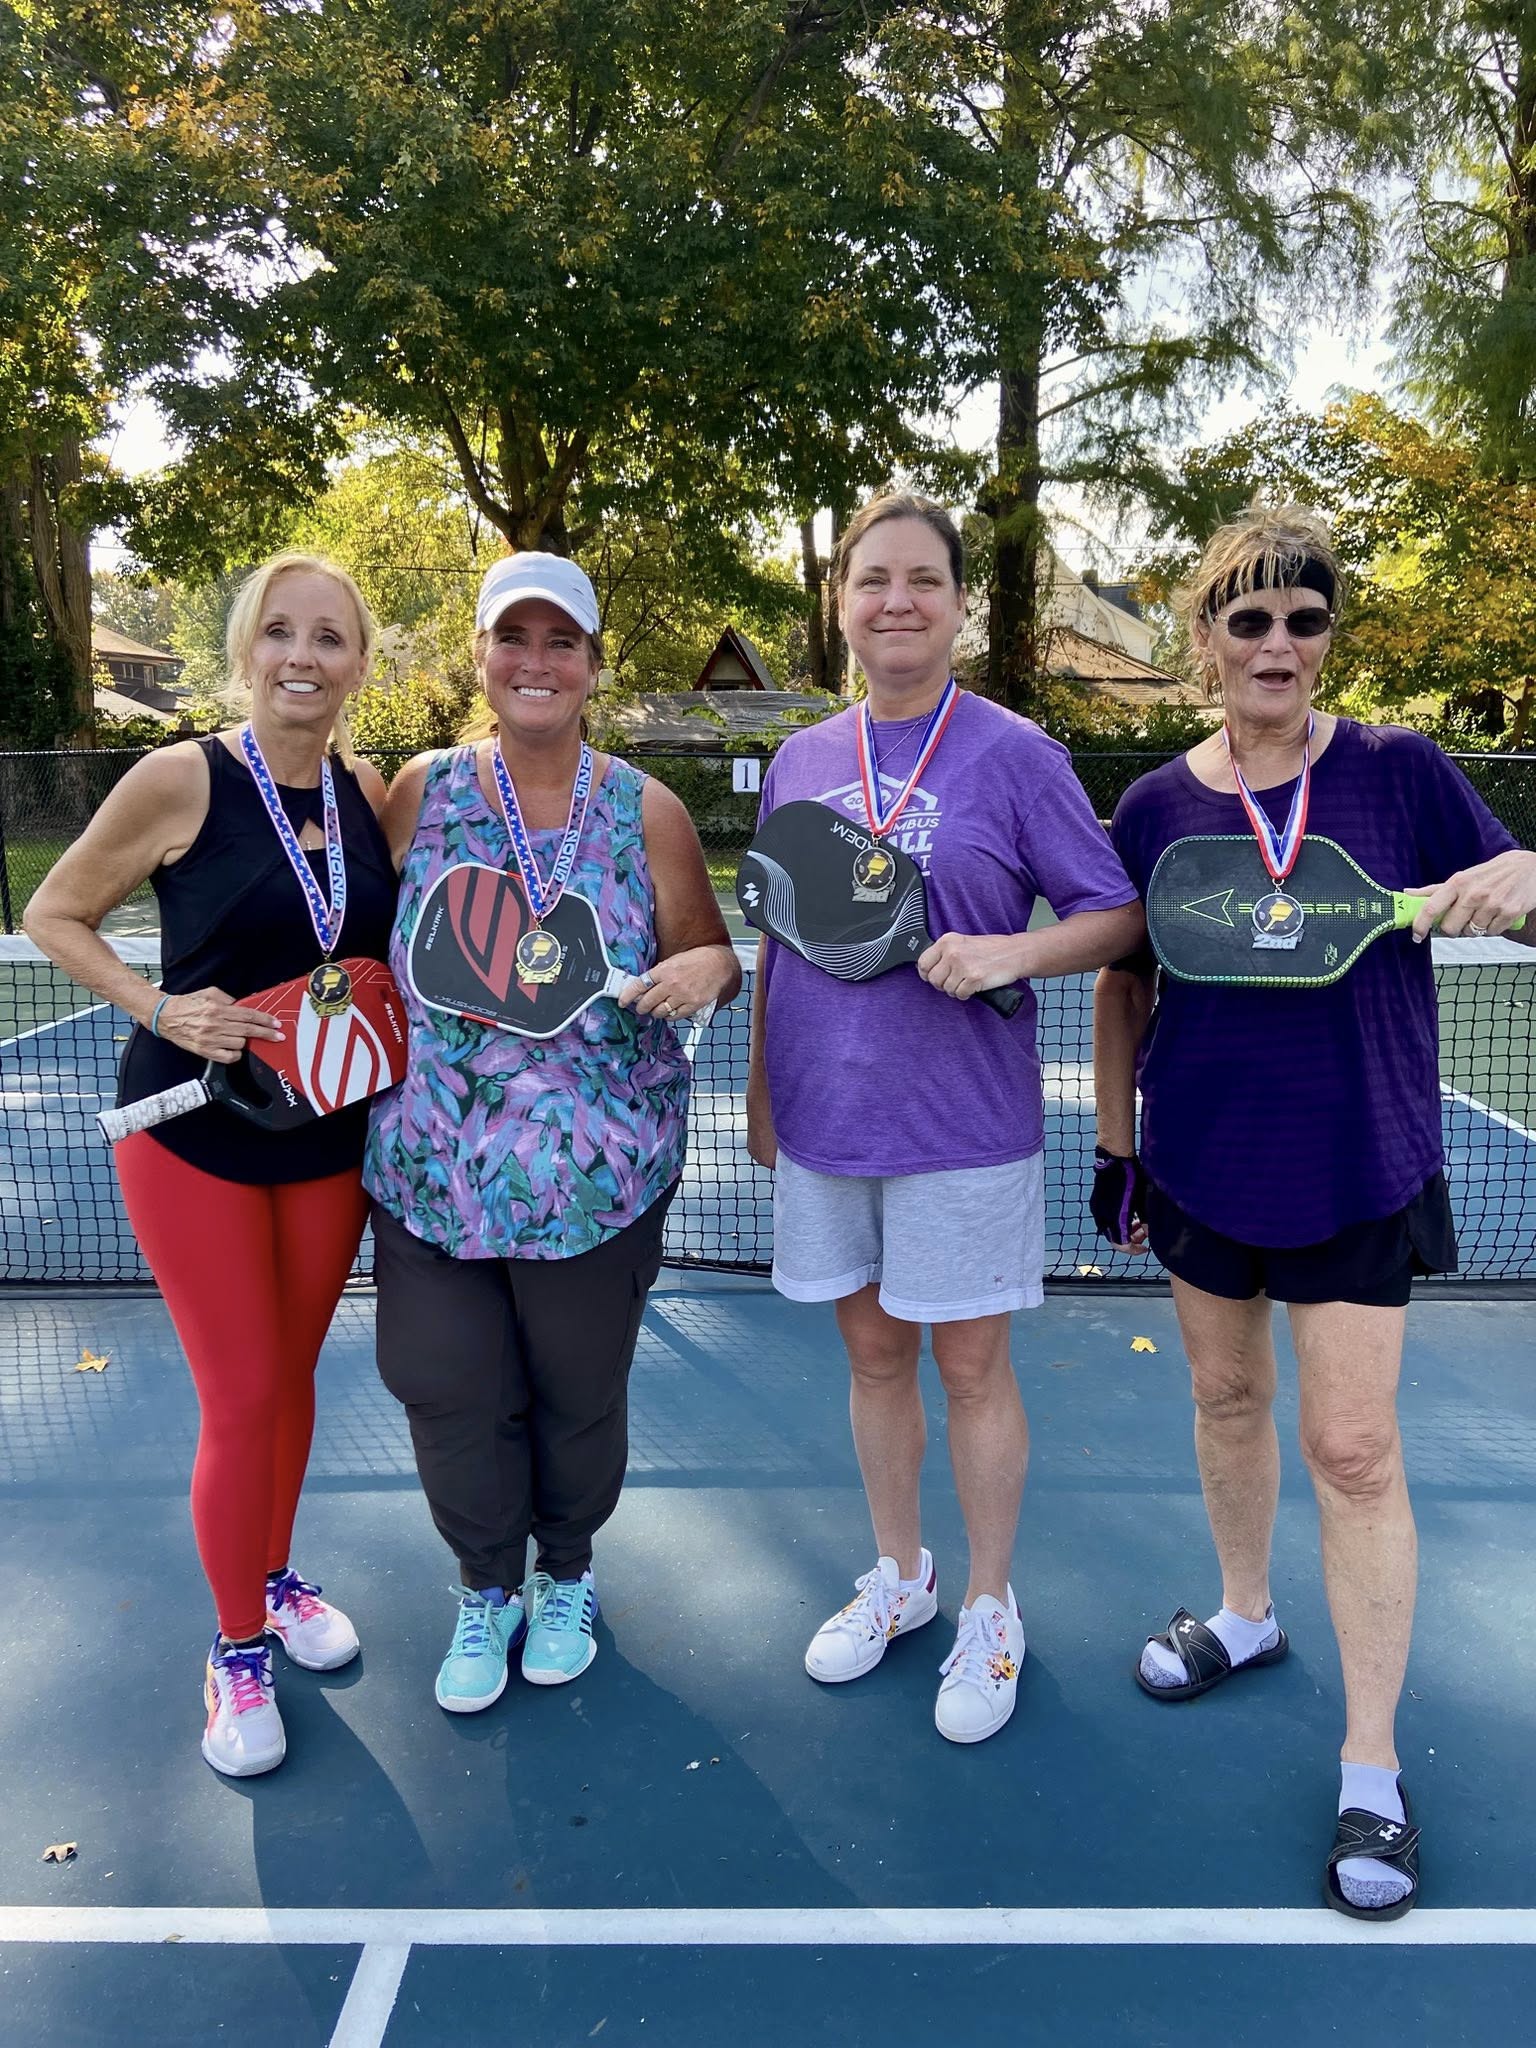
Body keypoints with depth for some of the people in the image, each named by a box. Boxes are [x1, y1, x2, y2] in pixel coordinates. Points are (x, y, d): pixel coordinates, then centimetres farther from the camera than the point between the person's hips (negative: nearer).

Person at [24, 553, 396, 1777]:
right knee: (241, 1400, 1)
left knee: (294, 1374, 17)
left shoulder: (373, 792, -1)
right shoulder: (182, 781, -13)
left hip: (331, 1133, 4)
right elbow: (54, 916, -4)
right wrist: (160, 1008, -18)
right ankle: (237, 1652, 24)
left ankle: (277, 1579, 42)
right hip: (195, 1135, -4)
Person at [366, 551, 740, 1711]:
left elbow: (708, 962, 2)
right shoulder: (421, 792, 1)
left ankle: (566, 1574, 42)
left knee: (579, 1390, 13)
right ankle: (488, 1588, 36)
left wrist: (706, 967, -20)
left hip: (595, 1175, -1)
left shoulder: (647, 814, -4)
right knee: (450, 1391, 8)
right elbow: (369, 951, 10)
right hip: (432, 1168, 2)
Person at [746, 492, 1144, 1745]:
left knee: (972, 1369, 7)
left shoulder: (1013, 753, -7)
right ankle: (898, 1574, 37)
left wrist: (1010, 951, -23)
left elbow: (1118, 915, -5)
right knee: (873, 1353, 16)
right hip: (826, 1121, 4)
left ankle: (991, 1613, 28)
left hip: (963, 1125, -4)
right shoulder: (800, 761, 6)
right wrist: (760, 1090, 14)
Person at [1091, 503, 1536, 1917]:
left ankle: (1372, 1775, 14)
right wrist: (1114, 1146, 8)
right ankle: (1244, 1615, 43)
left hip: (1359, 1167, -2)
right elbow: (1124, 988, 7)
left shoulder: (1400, 771, -6)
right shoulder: (1157, 807, 0)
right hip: (1201, 1156, 3)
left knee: (1354, 1448, 0)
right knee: (1227, 1395, 17)